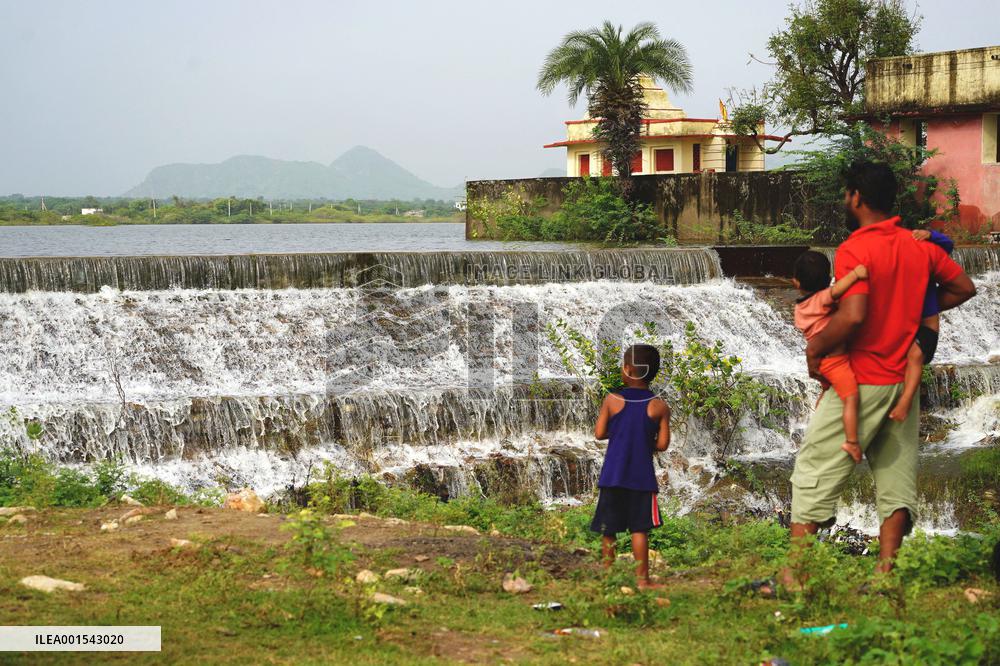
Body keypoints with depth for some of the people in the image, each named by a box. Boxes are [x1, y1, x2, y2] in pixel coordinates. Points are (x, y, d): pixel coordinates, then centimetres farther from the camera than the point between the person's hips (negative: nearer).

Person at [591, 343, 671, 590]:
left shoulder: (612, 400, -3)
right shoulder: (659, 407, -3)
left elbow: (599, 433, -2)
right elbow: (662, 444, -3)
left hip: (612, 475, 1)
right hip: (642, 476, -1)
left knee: (608, 528, 9)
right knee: (639, 528, 0)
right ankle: (642, 579, 0)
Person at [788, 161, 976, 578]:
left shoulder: (853, 250, -16)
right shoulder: (921, 246, 6)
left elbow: (853, 315, -28)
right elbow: (964, 288, 17)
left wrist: (815, 347, -14)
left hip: (858, 381, -6)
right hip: (904, 382, 7)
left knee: (815, 470, 1)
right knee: (896, 477, 10)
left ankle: (793, 574, 2)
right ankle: (885, 573, 9)